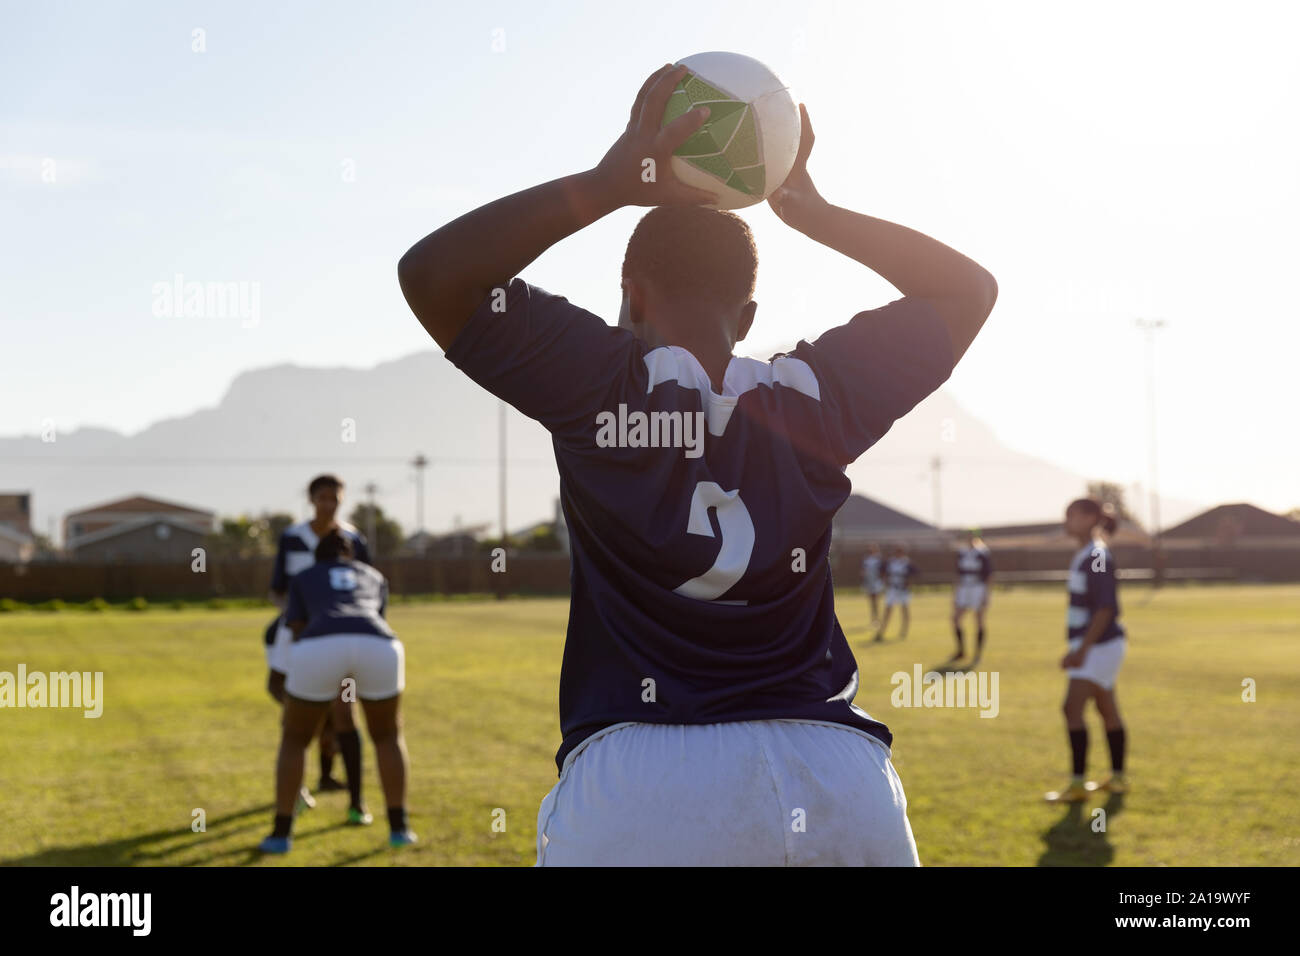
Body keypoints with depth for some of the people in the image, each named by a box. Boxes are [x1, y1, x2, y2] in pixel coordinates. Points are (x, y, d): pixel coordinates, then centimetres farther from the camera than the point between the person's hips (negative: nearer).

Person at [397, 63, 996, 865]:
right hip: (839, 783, 3)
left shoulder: (600, 383, 2)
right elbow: (969, 288, 25)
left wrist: (611, 183, 5)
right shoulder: (816, 398, 10)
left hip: (640, 787, -3)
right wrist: (811, 209, 21)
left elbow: (431, 272, 5)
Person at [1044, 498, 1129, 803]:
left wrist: (1082, 649, -25)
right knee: (1108, 711, 15)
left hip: (1099, 646, -10)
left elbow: (1105, 608, -22)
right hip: (1091, 645, 10)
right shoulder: (1084, 555, 12)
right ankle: (1117, 778, 23)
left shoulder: (1097, 557, -17)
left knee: (1072, 708, -12)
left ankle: (1077, 783, -9)